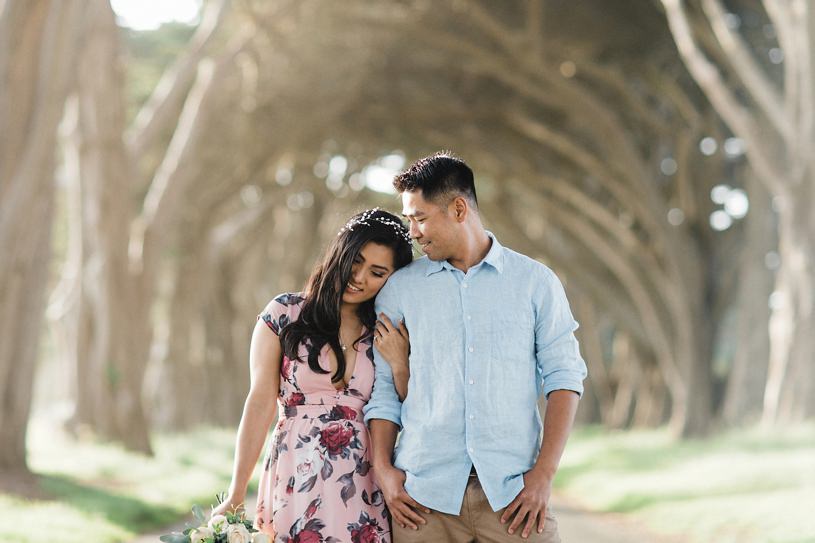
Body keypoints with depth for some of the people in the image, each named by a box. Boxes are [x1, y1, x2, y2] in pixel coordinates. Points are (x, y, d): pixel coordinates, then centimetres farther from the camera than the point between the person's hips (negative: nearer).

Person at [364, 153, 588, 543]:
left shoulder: (535, 281, 6)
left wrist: (544, 474, -6)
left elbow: (564, 376, 3)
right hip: (423, 494, 1)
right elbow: (383, 387, 10)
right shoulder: (399, 289, 10)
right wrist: (382, 469, -2)